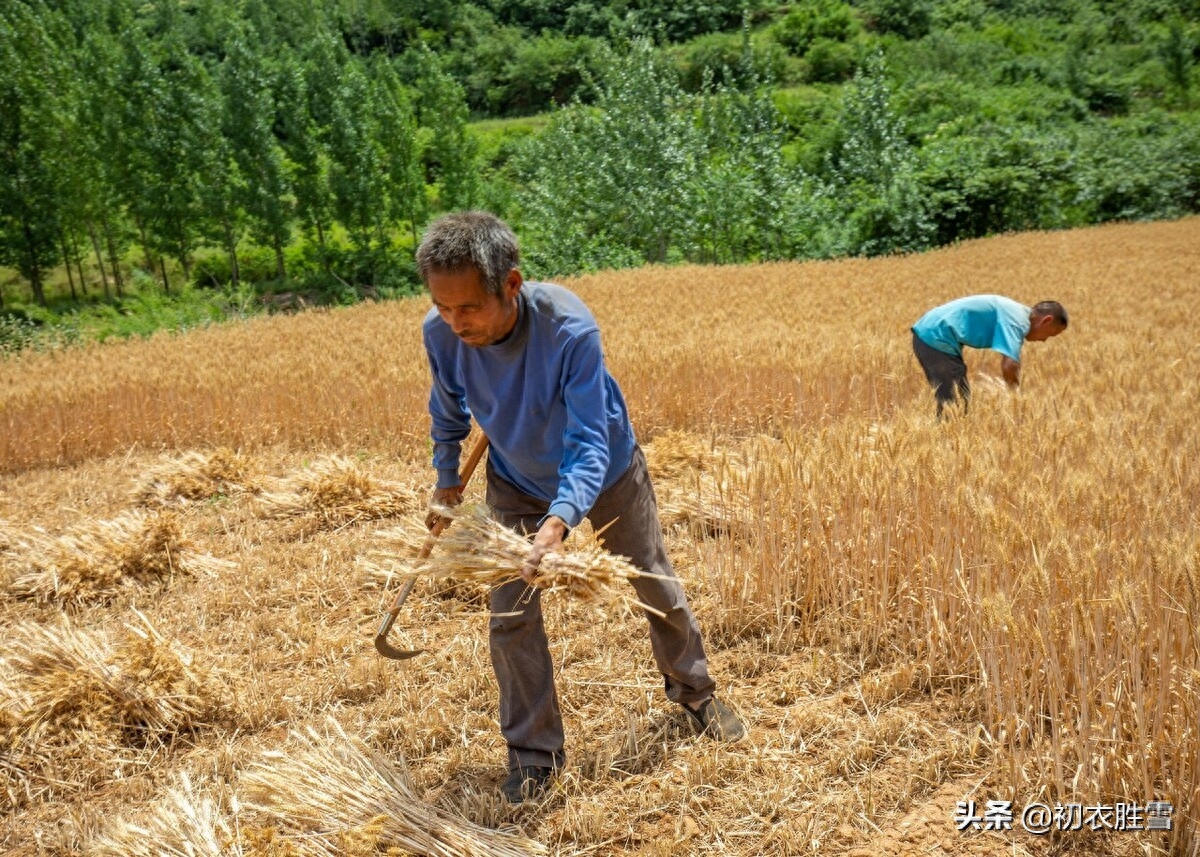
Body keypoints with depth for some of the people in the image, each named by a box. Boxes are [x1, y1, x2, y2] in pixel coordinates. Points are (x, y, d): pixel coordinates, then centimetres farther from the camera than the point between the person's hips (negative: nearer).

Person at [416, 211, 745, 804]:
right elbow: (448, 413, -4)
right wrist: (446, 481, 5)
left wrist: (560, 520, -53)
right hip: (516, 482, 2)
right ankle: (533, 753, 14)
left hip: (603, 471, -2)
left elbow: (589, 443, -38)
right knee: (509, 616, -5)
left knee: (656, 588, 14)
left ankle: (695, 692, 42)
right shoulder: (440, 334, -27)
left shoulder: (569, 328, -39)